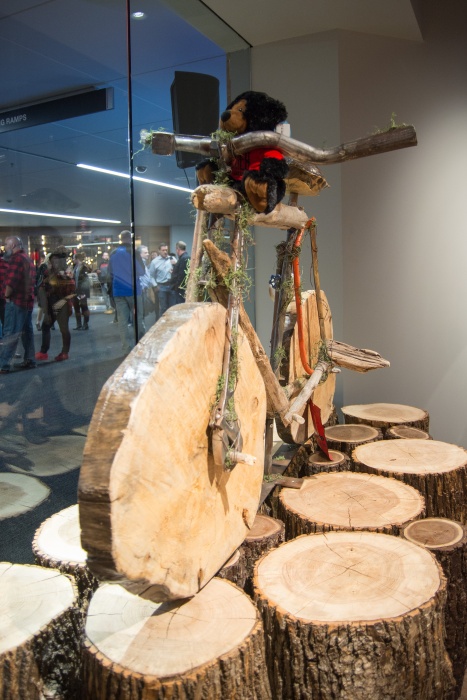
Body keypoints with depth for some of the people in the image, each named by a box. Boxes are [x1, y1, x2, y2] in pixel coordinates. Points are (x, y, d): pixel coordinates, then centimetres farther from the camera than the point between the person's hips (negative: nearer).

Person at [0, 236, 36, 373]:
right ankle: (29, 360, 18)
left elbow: (11, 281, -20)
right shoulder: (28, 259, 17)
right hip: (28, 300, 9)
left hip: (16, 300, -9)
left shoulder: (16, 258, -13)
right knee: (27, 331, 13)